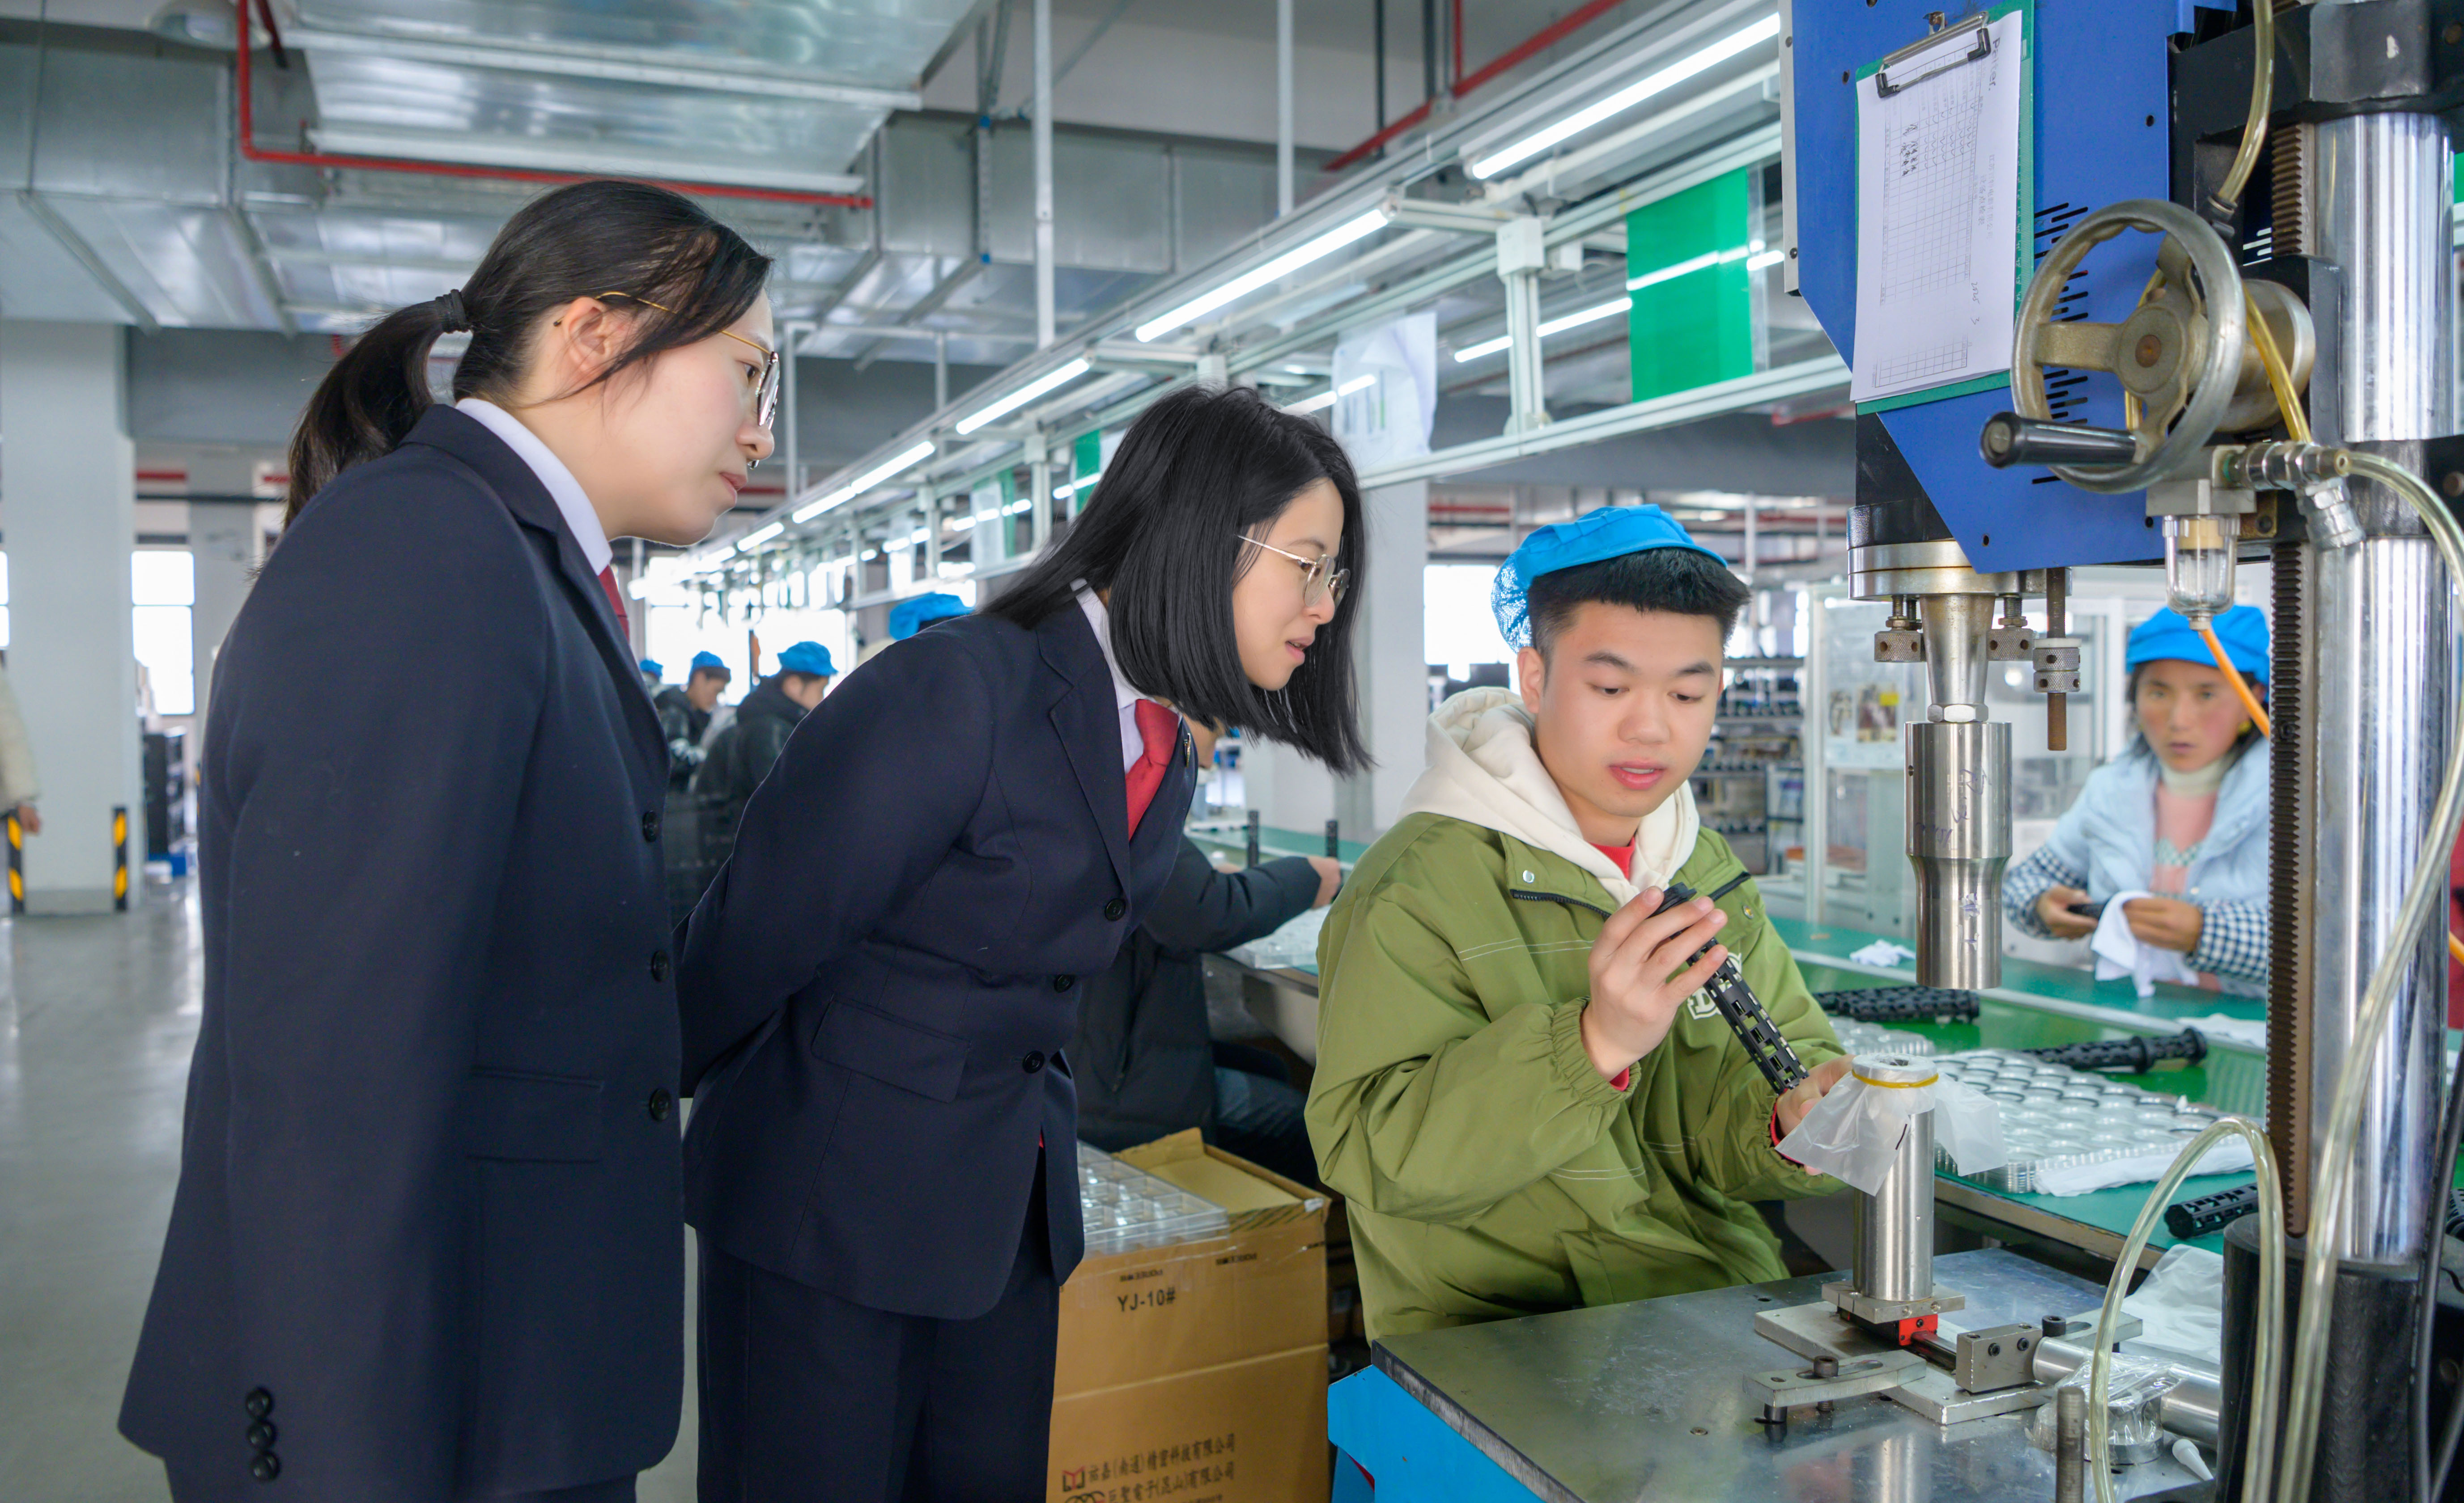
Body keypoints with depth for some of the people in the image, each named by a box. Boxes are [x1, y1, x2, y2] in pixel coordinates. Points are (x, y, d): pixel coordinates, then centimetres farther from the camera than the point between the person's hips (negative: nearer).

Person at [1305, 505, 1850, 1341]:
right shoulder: (1418, 885, -13)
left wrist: (1794, 1121, -12)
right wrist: (1594, 1043, -32)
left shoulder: (1710, 877, 11)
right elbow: (1372, 1156, -20)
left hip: (1725, 1318, 6)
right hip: (1493, 1348, -6)